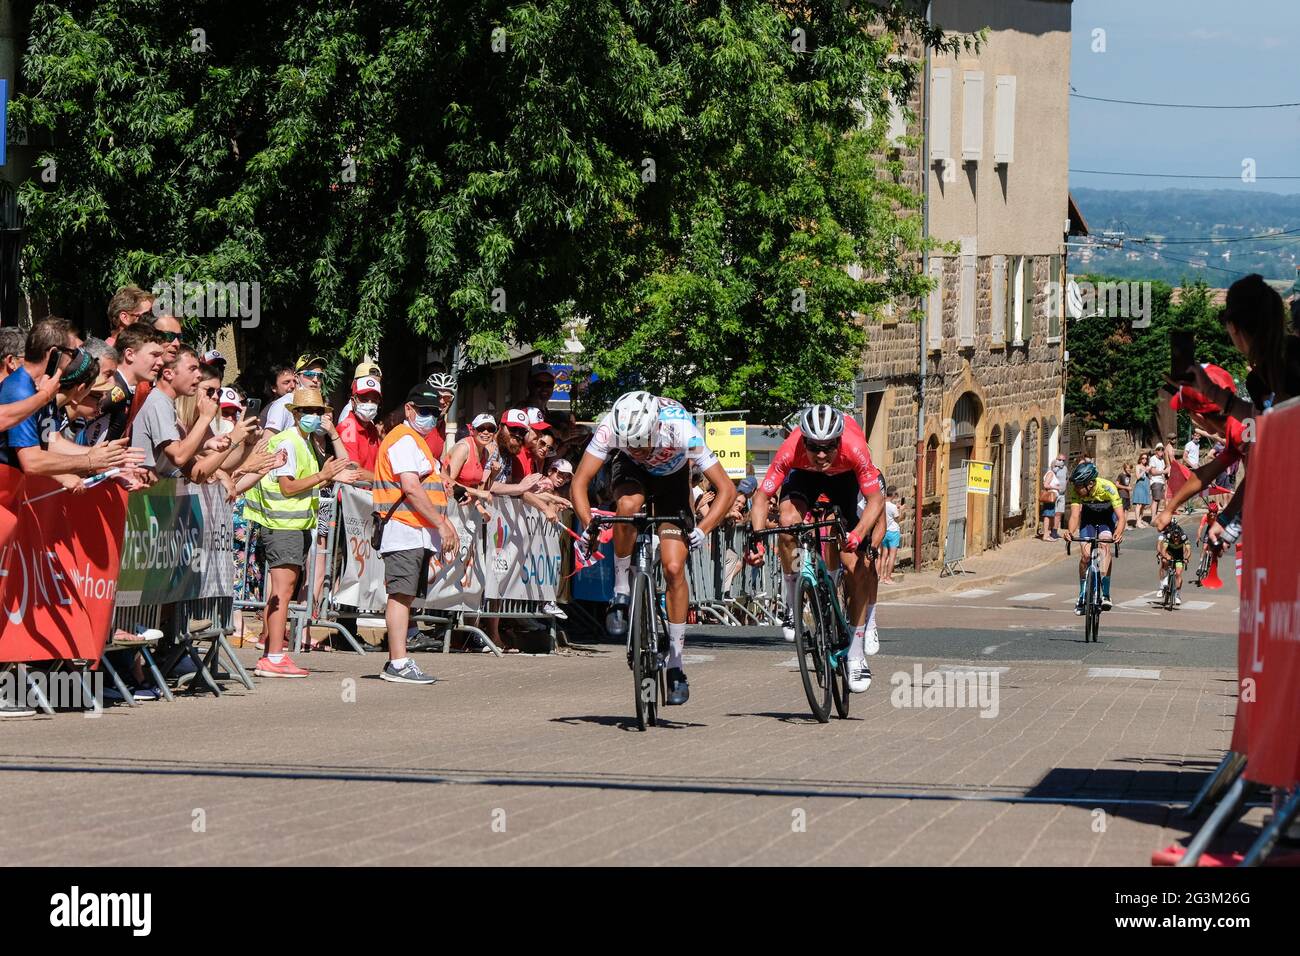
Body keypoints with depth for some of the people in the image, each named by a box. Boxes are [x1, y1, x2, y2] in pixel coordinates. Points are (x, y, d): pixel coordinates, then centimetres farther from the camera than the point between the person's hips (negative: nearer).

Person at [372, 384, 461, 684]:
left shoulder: (418, 442, 25)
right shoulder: (404, 439, -8)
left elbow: (433, 491, 28)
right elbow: (411, 489, -18)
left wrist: (446, 526, 19)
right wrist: (441, 524, -16)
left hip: (420, 534, 10)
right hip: (404, 529, -10)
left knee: (406, 595, 9)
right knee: (401, 594, -12)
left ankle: (396, 663, 11)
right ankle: (399, 663, -16)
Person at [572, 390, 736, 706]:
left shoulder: (681, 431, -38)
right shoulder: (611, 428, -36)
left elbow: (727, 489, -33)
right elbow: (580, 482, -31)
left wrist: (703, 529, -47)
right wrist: (588, 526, -46)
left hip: (672, 479, -1)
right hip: (632, 472, 1)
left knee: (674, 569, -12)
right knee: (628, 505, -37)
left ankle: (675, 666, -1)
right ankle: (622, 594, -18)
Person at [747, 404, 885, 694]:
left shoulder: (854, 448, -40)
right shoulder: (791, 450, -37)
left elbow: (876, 499, -35)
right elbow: (761, 496, -32)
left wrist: (858, 534, -53)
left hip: (845, 478, 0)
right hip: (804, 476, 1)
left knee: (856, 561, -10)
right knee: (788, 522, -32)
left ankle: (856, 657, -1)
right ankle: (793, 603, -10)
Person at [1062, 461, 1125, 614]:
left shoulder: (1107, 487, -37)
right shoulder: (1076, 490, -30)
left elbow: (1121, 517, -40)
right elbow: (1075, 514, -36)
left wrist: (1118, 533, -60)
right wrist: (1071, 532, -57)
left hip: (1107, 516, -2)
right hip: (1089, 517, 2)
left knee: (1105, 545, -26)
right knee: (1085, 554, -10)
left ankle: (1105, 594, -27)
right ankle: (1082, 596, 7)